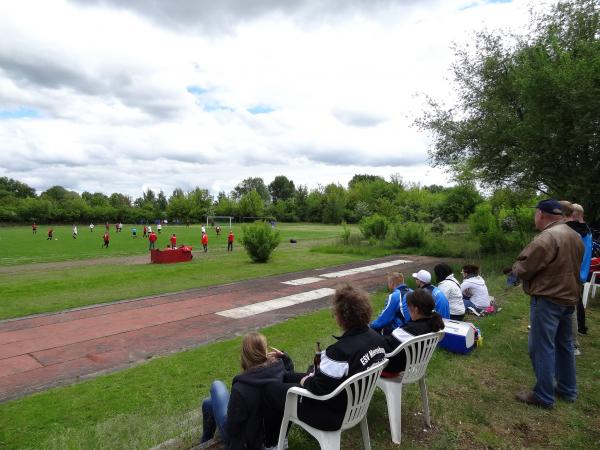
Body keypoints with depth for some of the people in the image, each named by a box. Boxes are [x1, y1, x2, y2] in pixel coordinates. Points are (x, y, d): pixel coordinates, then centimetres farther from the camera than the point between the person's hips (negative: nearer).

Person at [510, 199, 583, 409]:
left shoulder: (546, 238, -21)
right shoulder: (575, 236, 9)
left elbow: (522, 269, -19)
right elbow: (573, 266, 17)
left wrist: (515, 268, 2)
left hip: (547, 299, -9)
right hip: (569, 297, 9)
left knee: (542, 347, 0)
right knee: (564, 344, 20)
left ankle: (543, 396, 10)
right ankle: (568, 390, 32)